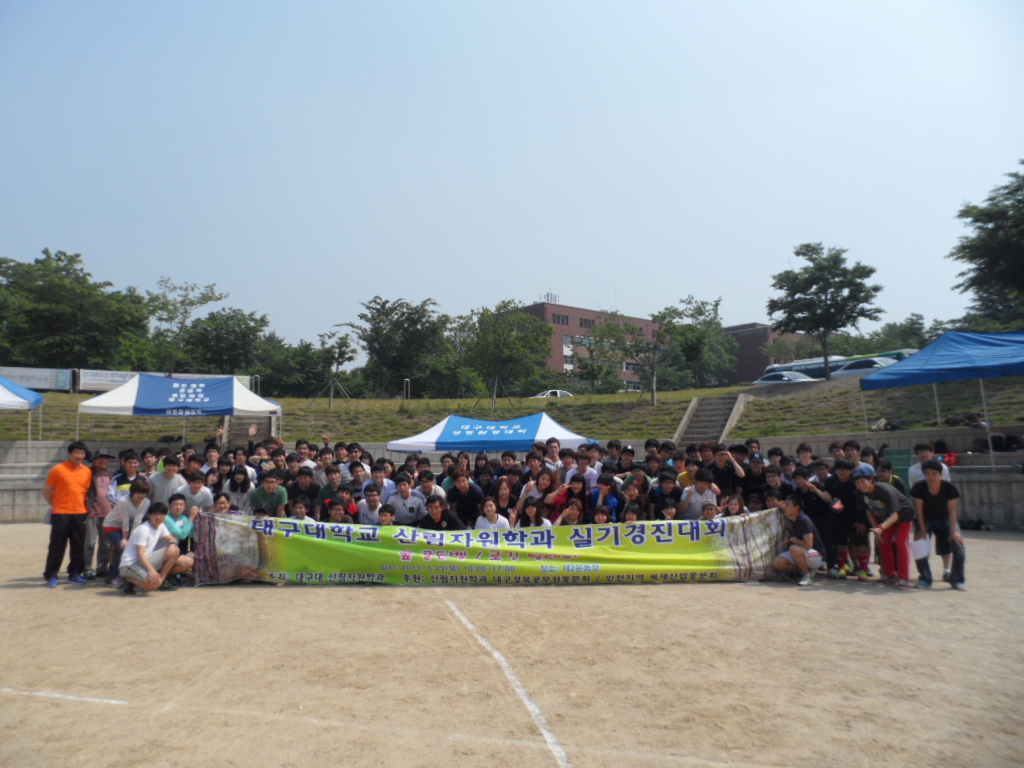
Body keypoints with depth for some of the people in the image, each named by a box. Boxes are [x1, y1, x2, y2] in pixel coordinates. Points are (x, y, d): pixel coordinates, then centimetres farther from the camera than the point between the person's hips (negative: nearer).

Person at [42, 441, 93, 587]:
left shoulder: (87, 471, 6)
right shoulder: (58, 469, -4)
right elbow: (46, 490, 2)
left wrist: (86, 507, 7)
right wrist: (54, 505, 0)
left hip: (80, 513, 3)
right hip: (61, 513, -3)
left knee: (78, 545, 7)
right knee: (57, 546, 1)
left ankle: (75, 574, 18)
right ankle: (51, 576, 11)